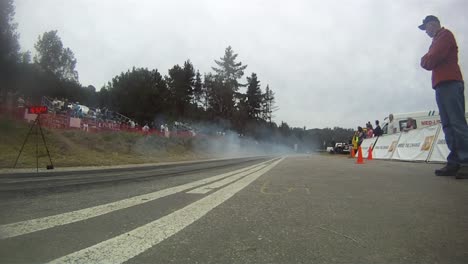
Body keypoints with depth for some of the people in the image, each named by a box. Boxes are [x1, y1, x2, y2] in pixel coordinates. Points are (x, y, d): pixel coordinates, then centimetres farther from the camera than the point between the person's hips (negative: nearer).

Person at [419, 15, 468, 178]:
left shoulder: (445, 35, 2)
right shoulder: (437, 40, 30)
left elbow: (433, 58, -12)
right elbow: (428, 62, 22)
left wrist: (426, 60, 7)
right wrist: (427, 60, 3)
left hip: (449, 84, -9)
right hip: (442, 85, 9)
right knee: (448, 125, 0)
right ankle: (455, 162, -3)